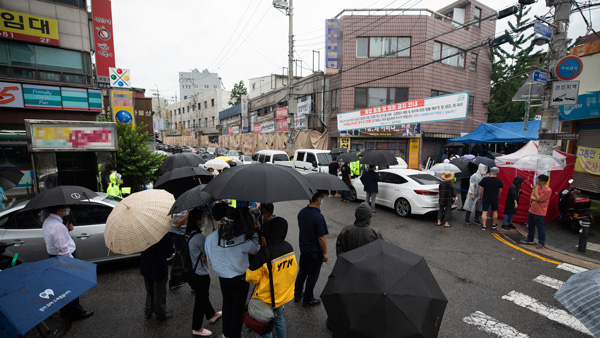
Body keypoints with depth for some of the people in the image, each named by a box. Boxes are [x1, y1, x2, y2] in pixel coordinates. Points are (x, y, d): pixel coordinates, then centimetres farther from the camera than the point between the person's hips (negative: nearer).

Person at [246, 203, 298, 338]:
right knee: (279, 319, 27)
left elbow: (252, 277, -20)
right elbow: (293, 270, 2)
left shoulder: (264, 253, -30)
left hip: (266, 298, -5)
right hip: (283, 294, 5)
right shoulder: (289, 247, -11)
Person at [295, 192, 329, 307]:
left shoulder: (301, 212, -4)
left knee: (302, 271, 23)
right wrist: (325, 253, -11)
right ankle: (308, 300, 25)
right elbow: (322, 238, -23)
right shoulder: (318, 216, -27)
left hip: (303, 247, 7)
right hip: (315, 251, -7)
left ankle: (297, 294, 37)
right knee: (312, 275, 10)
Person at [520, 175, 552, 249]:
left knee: (540, 228, 1)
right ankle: (530, 239, 32)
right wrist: (536, 199, -15)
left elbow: (538, 199, -20)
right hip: (532, 210, 8)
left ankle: (541, 243, 13)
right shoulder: (538, 187, 7)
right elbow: (532, 197, 8)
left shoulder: (548, 190, -17)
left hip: (539, 212, -8)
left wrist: (535, 189, -16)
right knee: (531, 226, 18)